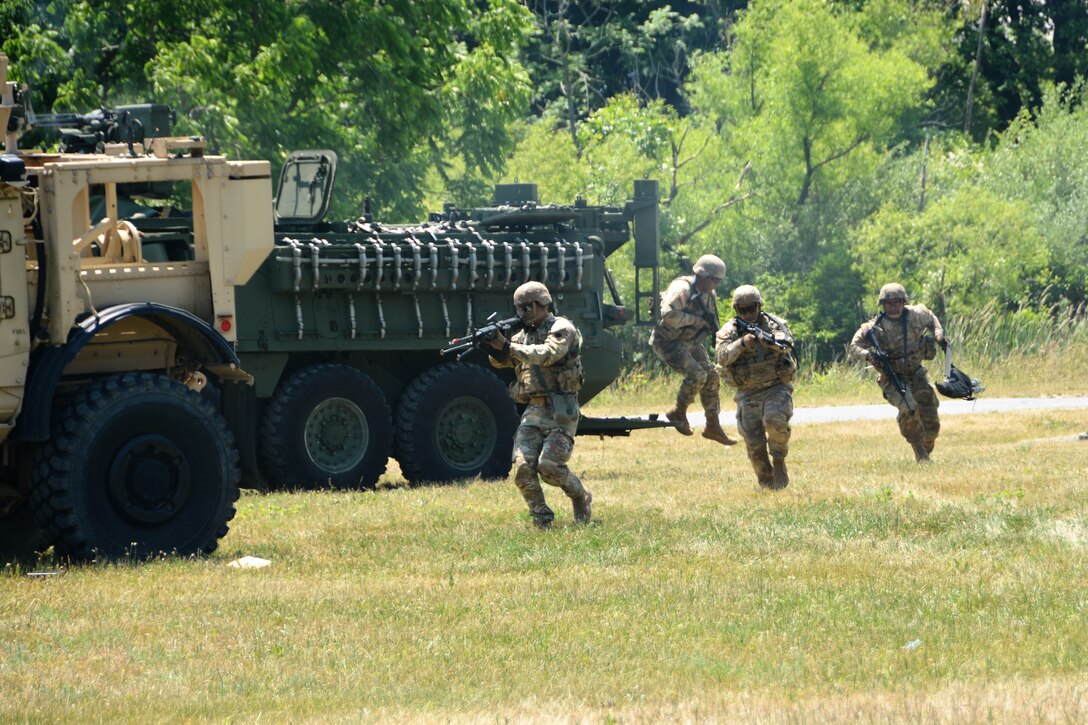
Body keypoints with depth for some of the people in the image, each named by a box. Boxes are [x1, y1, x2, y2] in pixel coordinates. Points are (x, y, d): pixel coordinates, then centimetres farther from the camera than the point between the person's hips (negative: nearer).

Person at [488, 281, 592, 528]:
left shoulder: (562, 329, -5)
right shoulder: (525, 334, 18)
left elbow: (547, 354, -23)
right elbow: (501, 360, 10)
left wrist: (508, 346, -26)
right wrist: (494, 344, -13)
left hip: (560, 412, -6)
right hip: (533, 411, 6)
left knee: (549, 466, -16)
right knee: (523, 467, -11)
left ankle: (581, 497, 10)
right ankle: (541, 517, 0)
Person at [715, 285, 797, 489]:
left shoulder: (773, 323, -1)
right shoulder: (728, 331, 2)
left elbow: (786, 343, -21)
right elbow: (722, 356, -15)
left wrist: (771, 341, -43)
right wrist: (742, 343, -32)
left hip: (777, 388, -2)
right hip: (748, 394, 2)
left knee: (775, 421, -30)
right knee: (754, 445, -6)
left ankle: (779, 461, -7)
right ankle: (767, 483, 12)